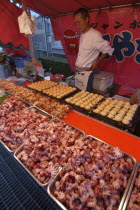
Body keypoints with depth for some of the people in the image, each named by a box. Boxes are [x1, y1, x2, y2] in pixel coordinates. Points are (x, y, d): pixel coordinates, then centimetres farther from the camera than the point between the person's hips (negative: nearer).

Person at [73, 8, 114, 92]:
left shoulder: (95, 35, -12)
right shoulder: (82, 35, 12)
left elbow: (108, 50, -7)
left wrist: (97, 63, -11)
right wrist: (77, 67, 11)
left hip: (86, 73, -8)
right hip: (78, 71, 8)